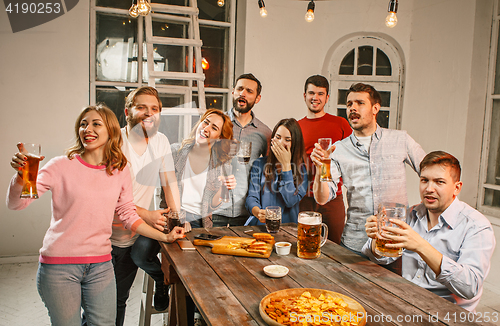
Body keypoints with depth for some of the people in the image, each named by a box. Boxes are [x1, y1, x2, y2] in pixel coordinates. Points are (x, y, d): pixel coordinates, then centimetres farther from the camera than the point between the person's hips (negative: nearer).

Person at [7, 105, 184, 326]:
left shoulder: (120, 171, 3)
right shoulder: (62, 166, -7)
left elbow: (128, 215, 10)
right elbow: (16, 203, -12)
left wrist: (164, 237, 6)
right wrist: (21, 175, -33)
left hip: (101, 266, 3)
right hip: (59, 266, -3)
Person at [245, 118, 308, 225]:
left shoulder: (302, 169, 5)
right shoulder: (259, 164, 10)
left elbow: (291, 201, -8)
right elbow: (252, 197, 2)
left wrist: (286, 164, -6)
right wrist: (258, 212, -22)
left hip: (287, 227, 0)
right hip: (260, 225, 1)